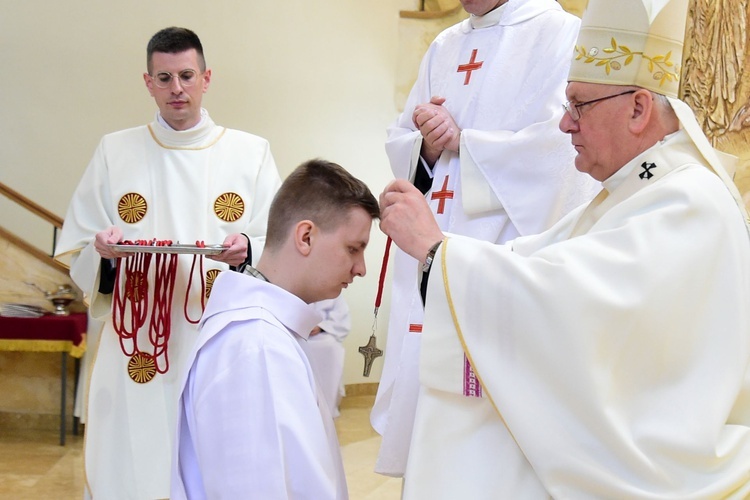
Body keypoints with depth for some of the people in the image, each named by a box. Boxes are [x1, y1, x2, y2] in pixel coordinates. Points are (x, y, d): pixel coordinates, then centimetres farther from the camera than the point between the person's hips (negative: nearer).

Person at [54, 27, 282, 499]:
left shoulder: (252, 152, 6)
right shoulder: (114, 151, 9)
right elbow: (77, 256, 8)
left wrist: (248, 251, -18)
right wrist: (102, 252, -13)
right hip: (137, 350, 1)